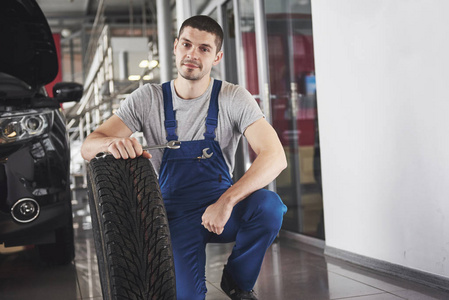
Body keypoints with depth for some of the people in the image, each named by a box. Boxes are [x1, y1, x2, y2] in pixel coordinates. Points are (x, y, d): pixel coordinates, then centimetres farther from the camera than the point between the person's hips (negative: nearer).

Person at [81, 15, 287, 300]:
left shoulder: (234, 98, -9)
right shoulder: (148, 99, -5)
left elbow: (275, 156, -21)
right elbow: (88, 148, -8)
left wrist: (226, 201, -35)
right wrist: (113, 143, -35)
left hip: (222, 208, 1)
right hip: (176, 215, 0)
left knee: (268, 205, -31)